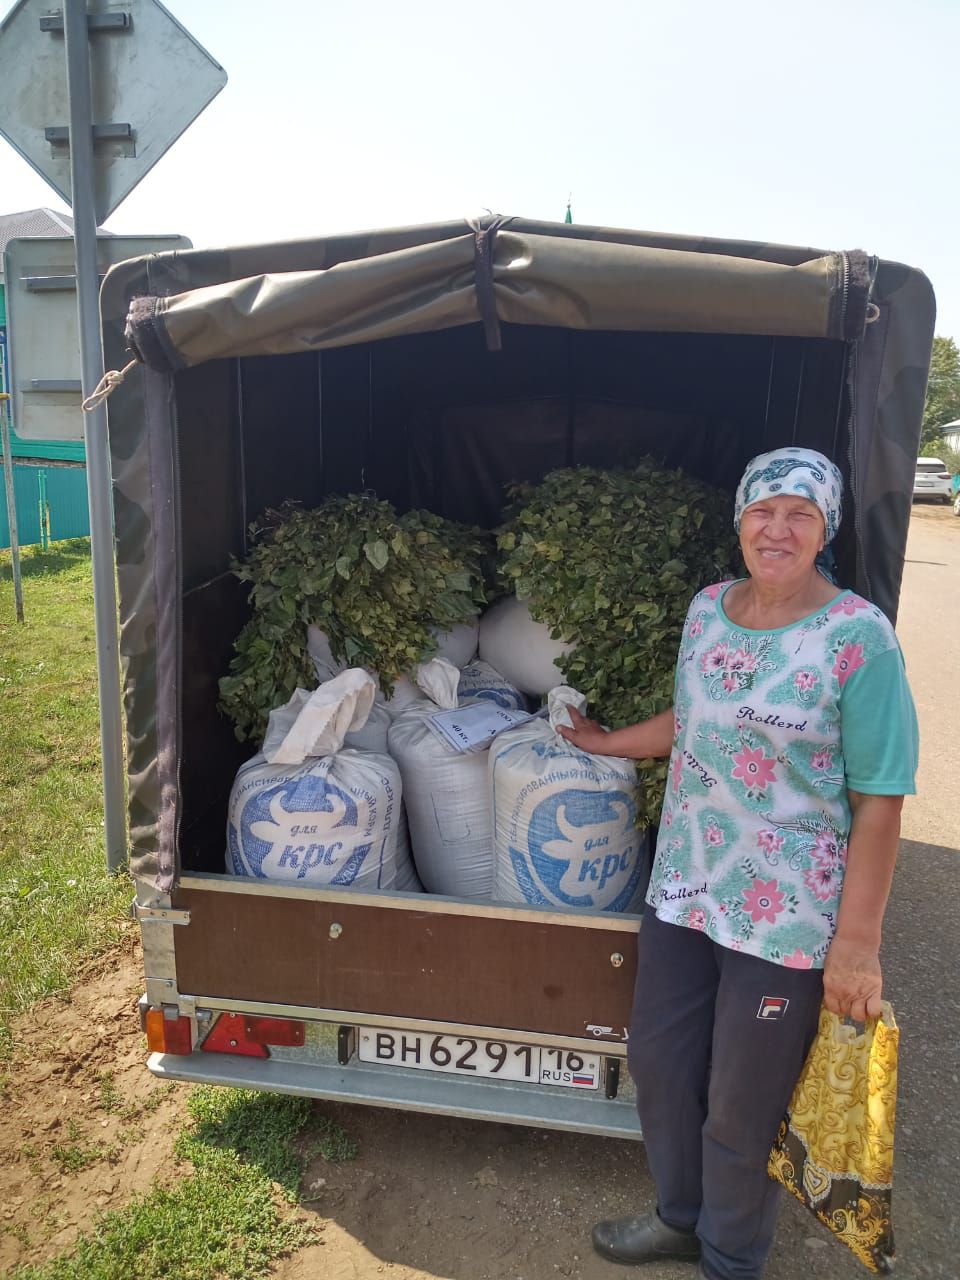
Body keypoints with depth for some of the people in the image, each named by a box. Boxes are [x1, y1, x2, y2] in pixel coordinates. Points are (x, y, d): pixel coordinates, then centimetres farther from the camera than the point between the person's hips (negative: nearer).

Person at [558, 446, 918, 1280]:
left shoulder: (859, 638, -16)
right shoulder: (708, 609, 1)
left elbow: (879, 802, -15)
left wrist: (857, 942, -15)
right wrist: (610, 744, 25)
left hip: (786, 921, -5)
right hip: (684, 889, 6)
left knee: (742, 1114, 12)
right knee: (658, 1065, 20)